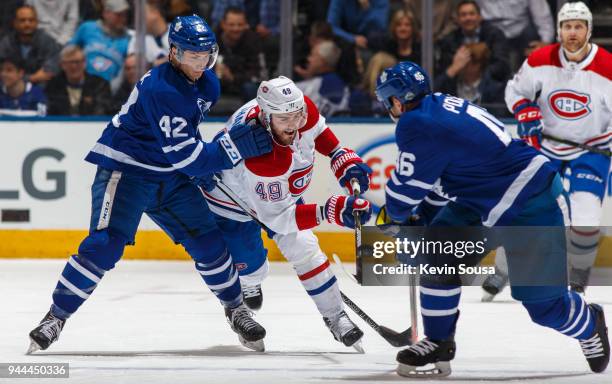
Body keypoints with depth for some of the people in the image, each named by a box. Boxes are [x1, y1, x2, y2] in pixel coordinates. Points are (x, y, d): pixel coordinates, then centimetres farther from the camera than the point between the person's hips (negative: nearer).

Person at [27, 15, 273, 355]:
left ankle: (236, 310, 22)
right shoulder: (161, 89, -27)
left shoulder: (208, 85, 2)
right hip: (125, 169, -8)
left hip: (170, 177, 8)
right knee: (105, 243, -21)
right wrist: (237, 146, -27)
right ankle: (56, 316, -12)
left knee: (208, 242, 2)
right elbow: (185, 157, -27)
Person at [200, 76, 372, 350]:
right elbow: (277, 216, -42)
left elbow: (316, 128, 0)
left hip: (279, 190, 6)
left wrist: (342, 157, -11)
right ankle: (249, 285, 39)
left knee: (304, 250, -3)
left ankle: (335, 317, 7)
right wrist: (329, 212, -51)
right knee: (252, 267, 2)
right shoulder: (262, 159, -48)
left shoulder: (300, 108, -28)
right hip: (233, 200, -6)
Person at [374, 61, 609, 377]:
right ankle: (438, 342, 11)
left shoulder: (417, 126, -22)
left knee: (544, 303, -2)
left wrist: (396, 215, 10)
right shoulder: (442, 106, 6)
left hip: (530, 207, -10)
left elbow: (405, 190, -11)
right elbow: (438, 174, 19)